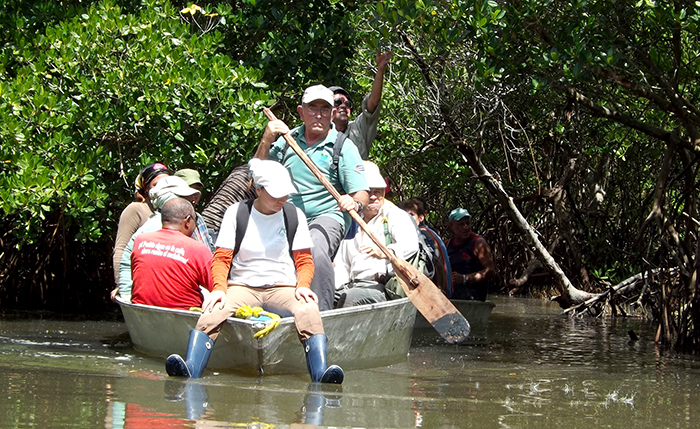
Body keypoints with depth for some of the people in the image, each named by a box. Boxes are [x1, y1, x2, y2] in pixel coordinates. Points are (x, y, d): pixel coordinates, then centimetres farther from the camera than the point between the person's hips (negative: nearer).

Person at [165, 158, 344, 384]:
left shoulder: (294, 215, 10)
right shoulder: (236, 213, 6)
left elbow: (304, 260, 11)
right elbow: (221, 258, 2)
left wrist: (303, 285, -11)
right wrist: (219, 288, -18)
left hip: (283, 287, 1)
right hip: (242, 287, -1)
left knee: (308, 310, -34)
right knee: (212, 312, -34)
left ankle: (321, 375, -55)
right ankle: (190, 372, -54)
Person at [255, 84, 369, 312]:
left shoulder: (344, 148, 1)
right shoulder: (286, 140, 11)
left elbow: (361, 193, -5)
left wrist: (354, 202, -30)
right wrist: (266, 141, -4)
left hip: (326, 217, -4)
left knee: (316, 251, -36)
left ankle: (322, 313, -32)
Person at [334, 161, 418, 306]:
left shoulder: (396, 215, 7)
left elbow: (410, 245, -14)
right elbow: (342, 265, 26)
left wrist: (383, 253, -33)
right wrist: (336, 288, 4)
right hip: (352, 286, 6)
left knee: (348, 298, -36)